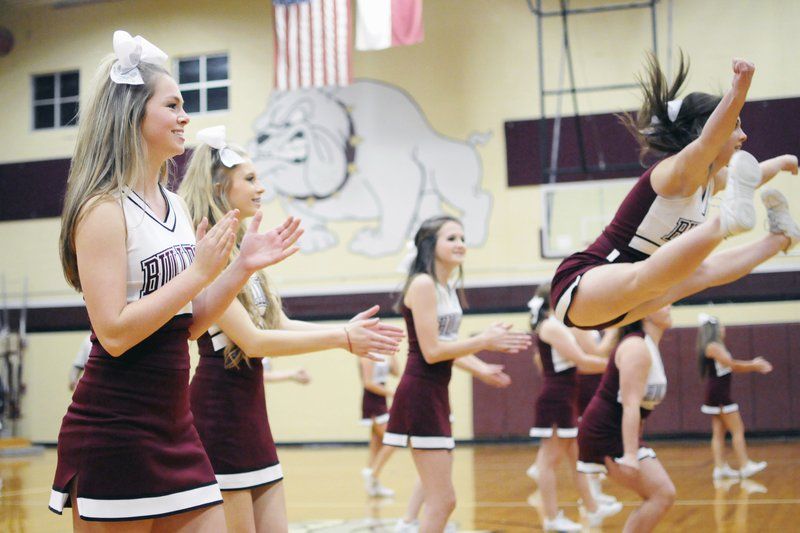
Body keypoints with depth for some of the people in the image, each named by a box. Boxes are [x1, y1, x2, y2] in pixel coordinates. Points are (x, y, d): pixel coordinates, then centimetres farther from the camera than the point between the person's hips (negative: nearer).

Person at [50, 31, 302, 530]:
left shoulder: (176, 206, 12)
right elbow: (114, 332, -19)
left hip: (174, 427, 8)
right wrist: (199, 272, -18)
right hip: (114, 431, -8)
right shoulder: (104, 209, -12)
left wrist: (244, 267, 3)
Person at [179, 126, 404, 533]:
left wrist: (347, 332, 0)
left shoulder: (239, 252, 15)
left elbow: (279, 325, 13)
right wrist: (340, 339, -17)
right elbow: (250, 340, -20)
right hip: (219, 408, -9)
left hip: (250, 408, 9)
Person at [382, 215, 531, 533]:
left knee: (439, 499, 14)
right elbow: (431, 351, -19)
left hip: (436, 394, 10)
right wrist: (484, 342, -14)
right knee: (442, 500, -8)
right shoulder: (423, 284, -13)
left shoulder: (447, 288, 15)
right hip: (420, 394, -10)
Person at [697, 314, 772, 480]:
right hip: (719, 393, -10)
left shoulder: (715, 347, 17)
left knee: (719, 432, 7)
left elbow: (731, 365, 16)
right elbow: (732, 364, -17)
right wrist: (754, 366, -6)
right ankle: (745, 466, -4)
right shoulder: (713, 347, -13)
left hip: (716, 393, 10)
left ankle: (720, 468, 7)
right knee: (737, 430, -6)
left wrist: (754, 365, 9)